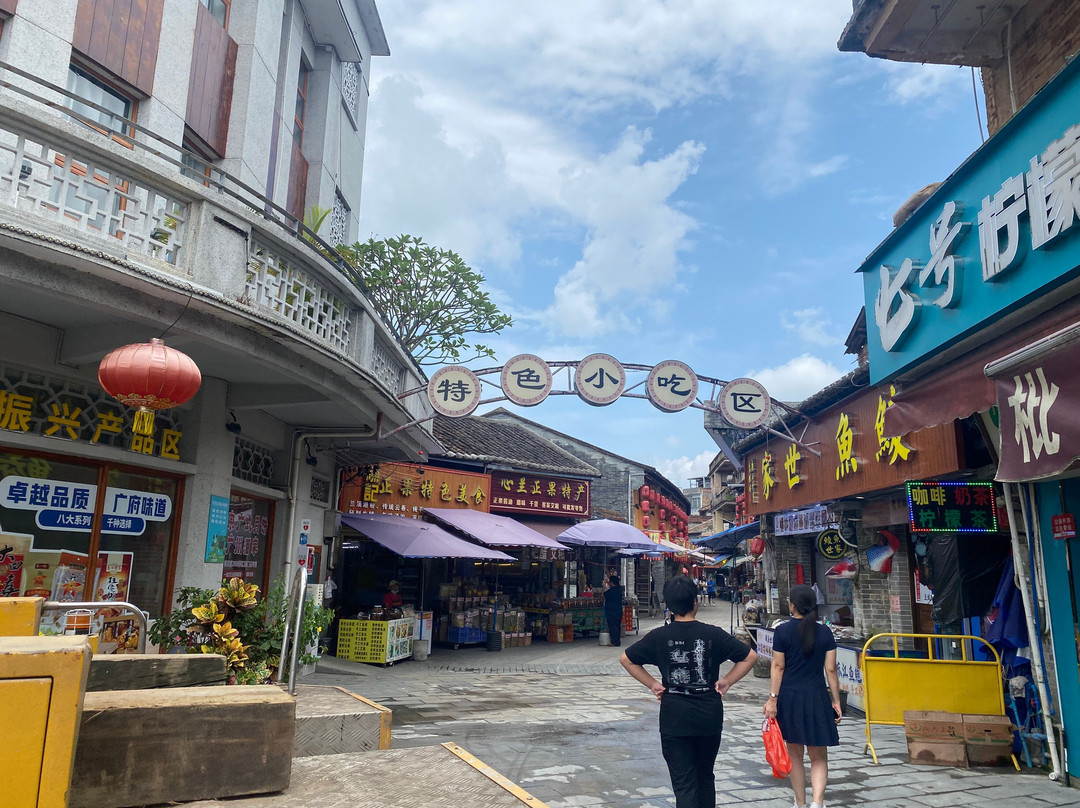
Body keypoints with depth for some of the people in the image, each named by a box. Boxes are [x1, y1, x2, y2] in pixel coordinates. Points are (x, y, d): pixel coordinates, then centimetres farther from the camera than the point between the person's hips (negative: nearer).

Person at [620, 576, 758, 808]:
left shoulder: (659, 636, -6)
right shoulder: (713, 634, -6)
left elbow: (626, 659, 0)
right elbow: (750, 656, -3)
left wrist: (652, 684, 2)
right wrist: (727, 681, 2)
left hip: (674, 717, -1)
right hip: (710, 716, 1)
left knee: (683, 783, 3)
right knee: (705, 775, 22)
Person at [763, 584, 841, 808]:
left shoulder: (783, 631, -6)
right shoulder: (825, 632, 0)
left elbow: (778, 667, -7)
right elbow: (831, 670, 0)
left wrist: (772, 699, -4)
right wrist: (836, 701, 8)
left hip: (789, 696, -1)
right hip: (816, 697, 1)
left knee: (795, 755, 15)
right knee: (819, 757, 9)